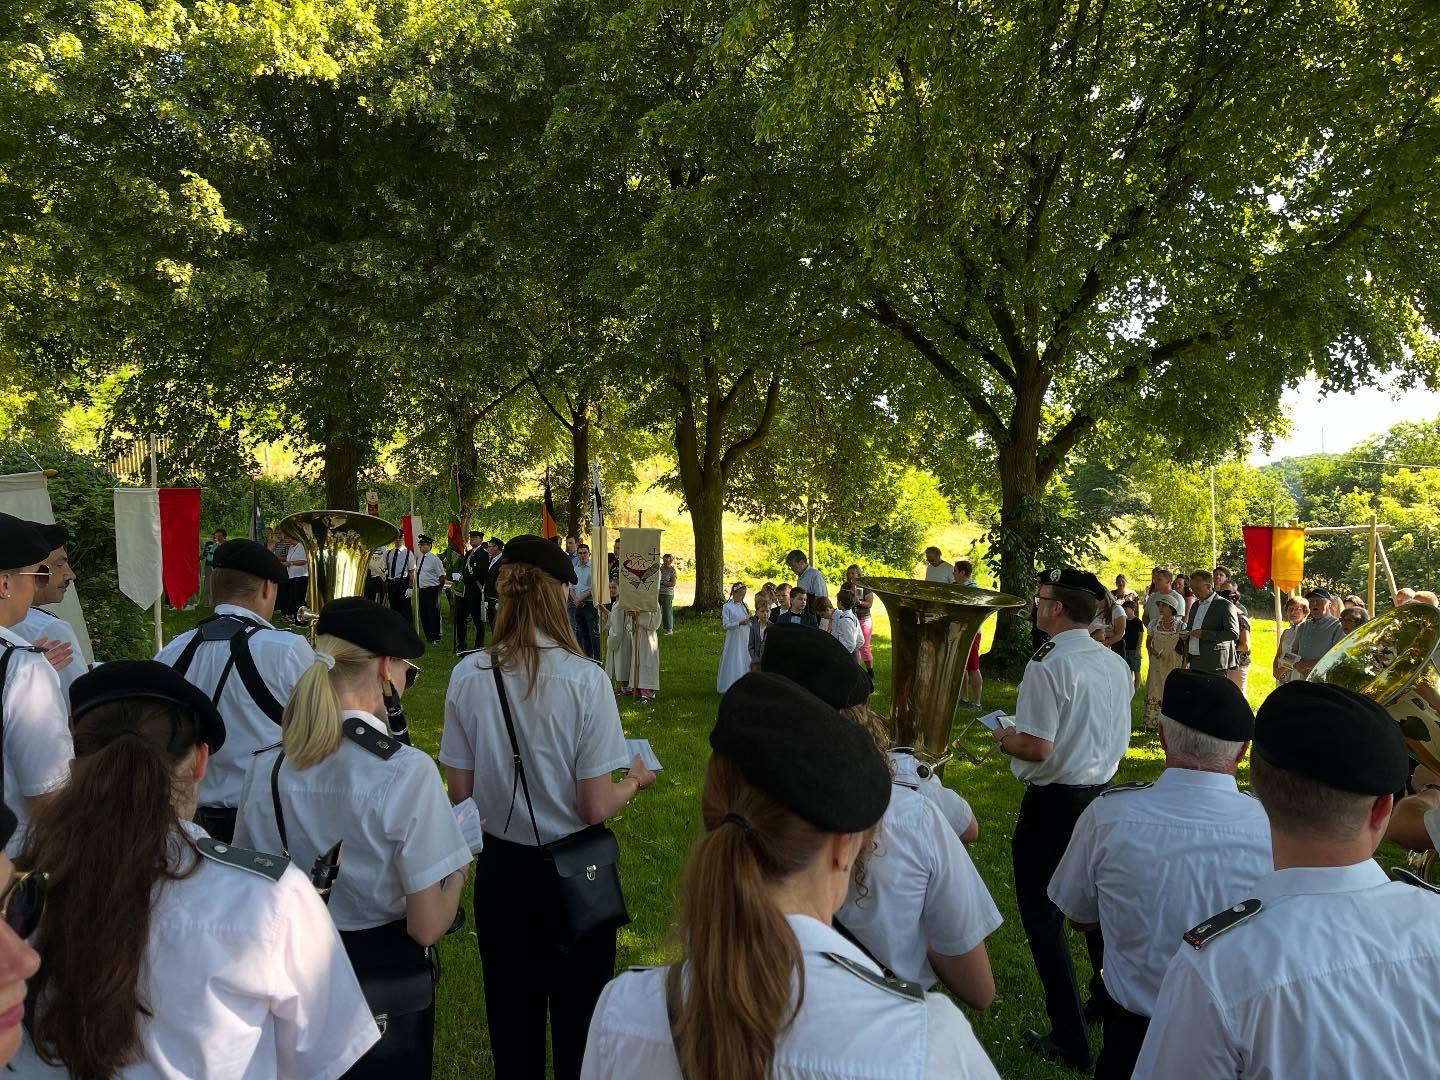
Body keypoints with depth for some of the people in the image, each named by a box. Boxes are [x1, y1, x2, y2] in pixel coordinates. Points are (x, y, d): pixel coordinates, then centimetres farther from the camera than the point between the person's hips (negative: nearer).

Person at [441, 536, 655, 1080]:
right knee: (579, 1015, 19)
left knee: (511, 1015, 23)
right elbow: (595, 808, -18)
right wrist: (635, 780, 2)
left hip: (501, 866, 3)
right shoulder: (585, 679, -21)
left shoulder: (468, 675, -12)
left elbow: (460, 791, -4)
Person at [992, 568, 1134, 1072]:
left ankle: (1070, 1040, 13)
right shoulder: (1117, 665, 2)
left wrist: (1004, 737, -7)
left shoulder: (1048, 665, -23)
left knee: (1042, 917, 6)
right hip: (1102, 791, 8)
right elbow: (1117, 738, 11)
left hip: (1054, 804, -8)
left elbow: (1037, 748, -26)